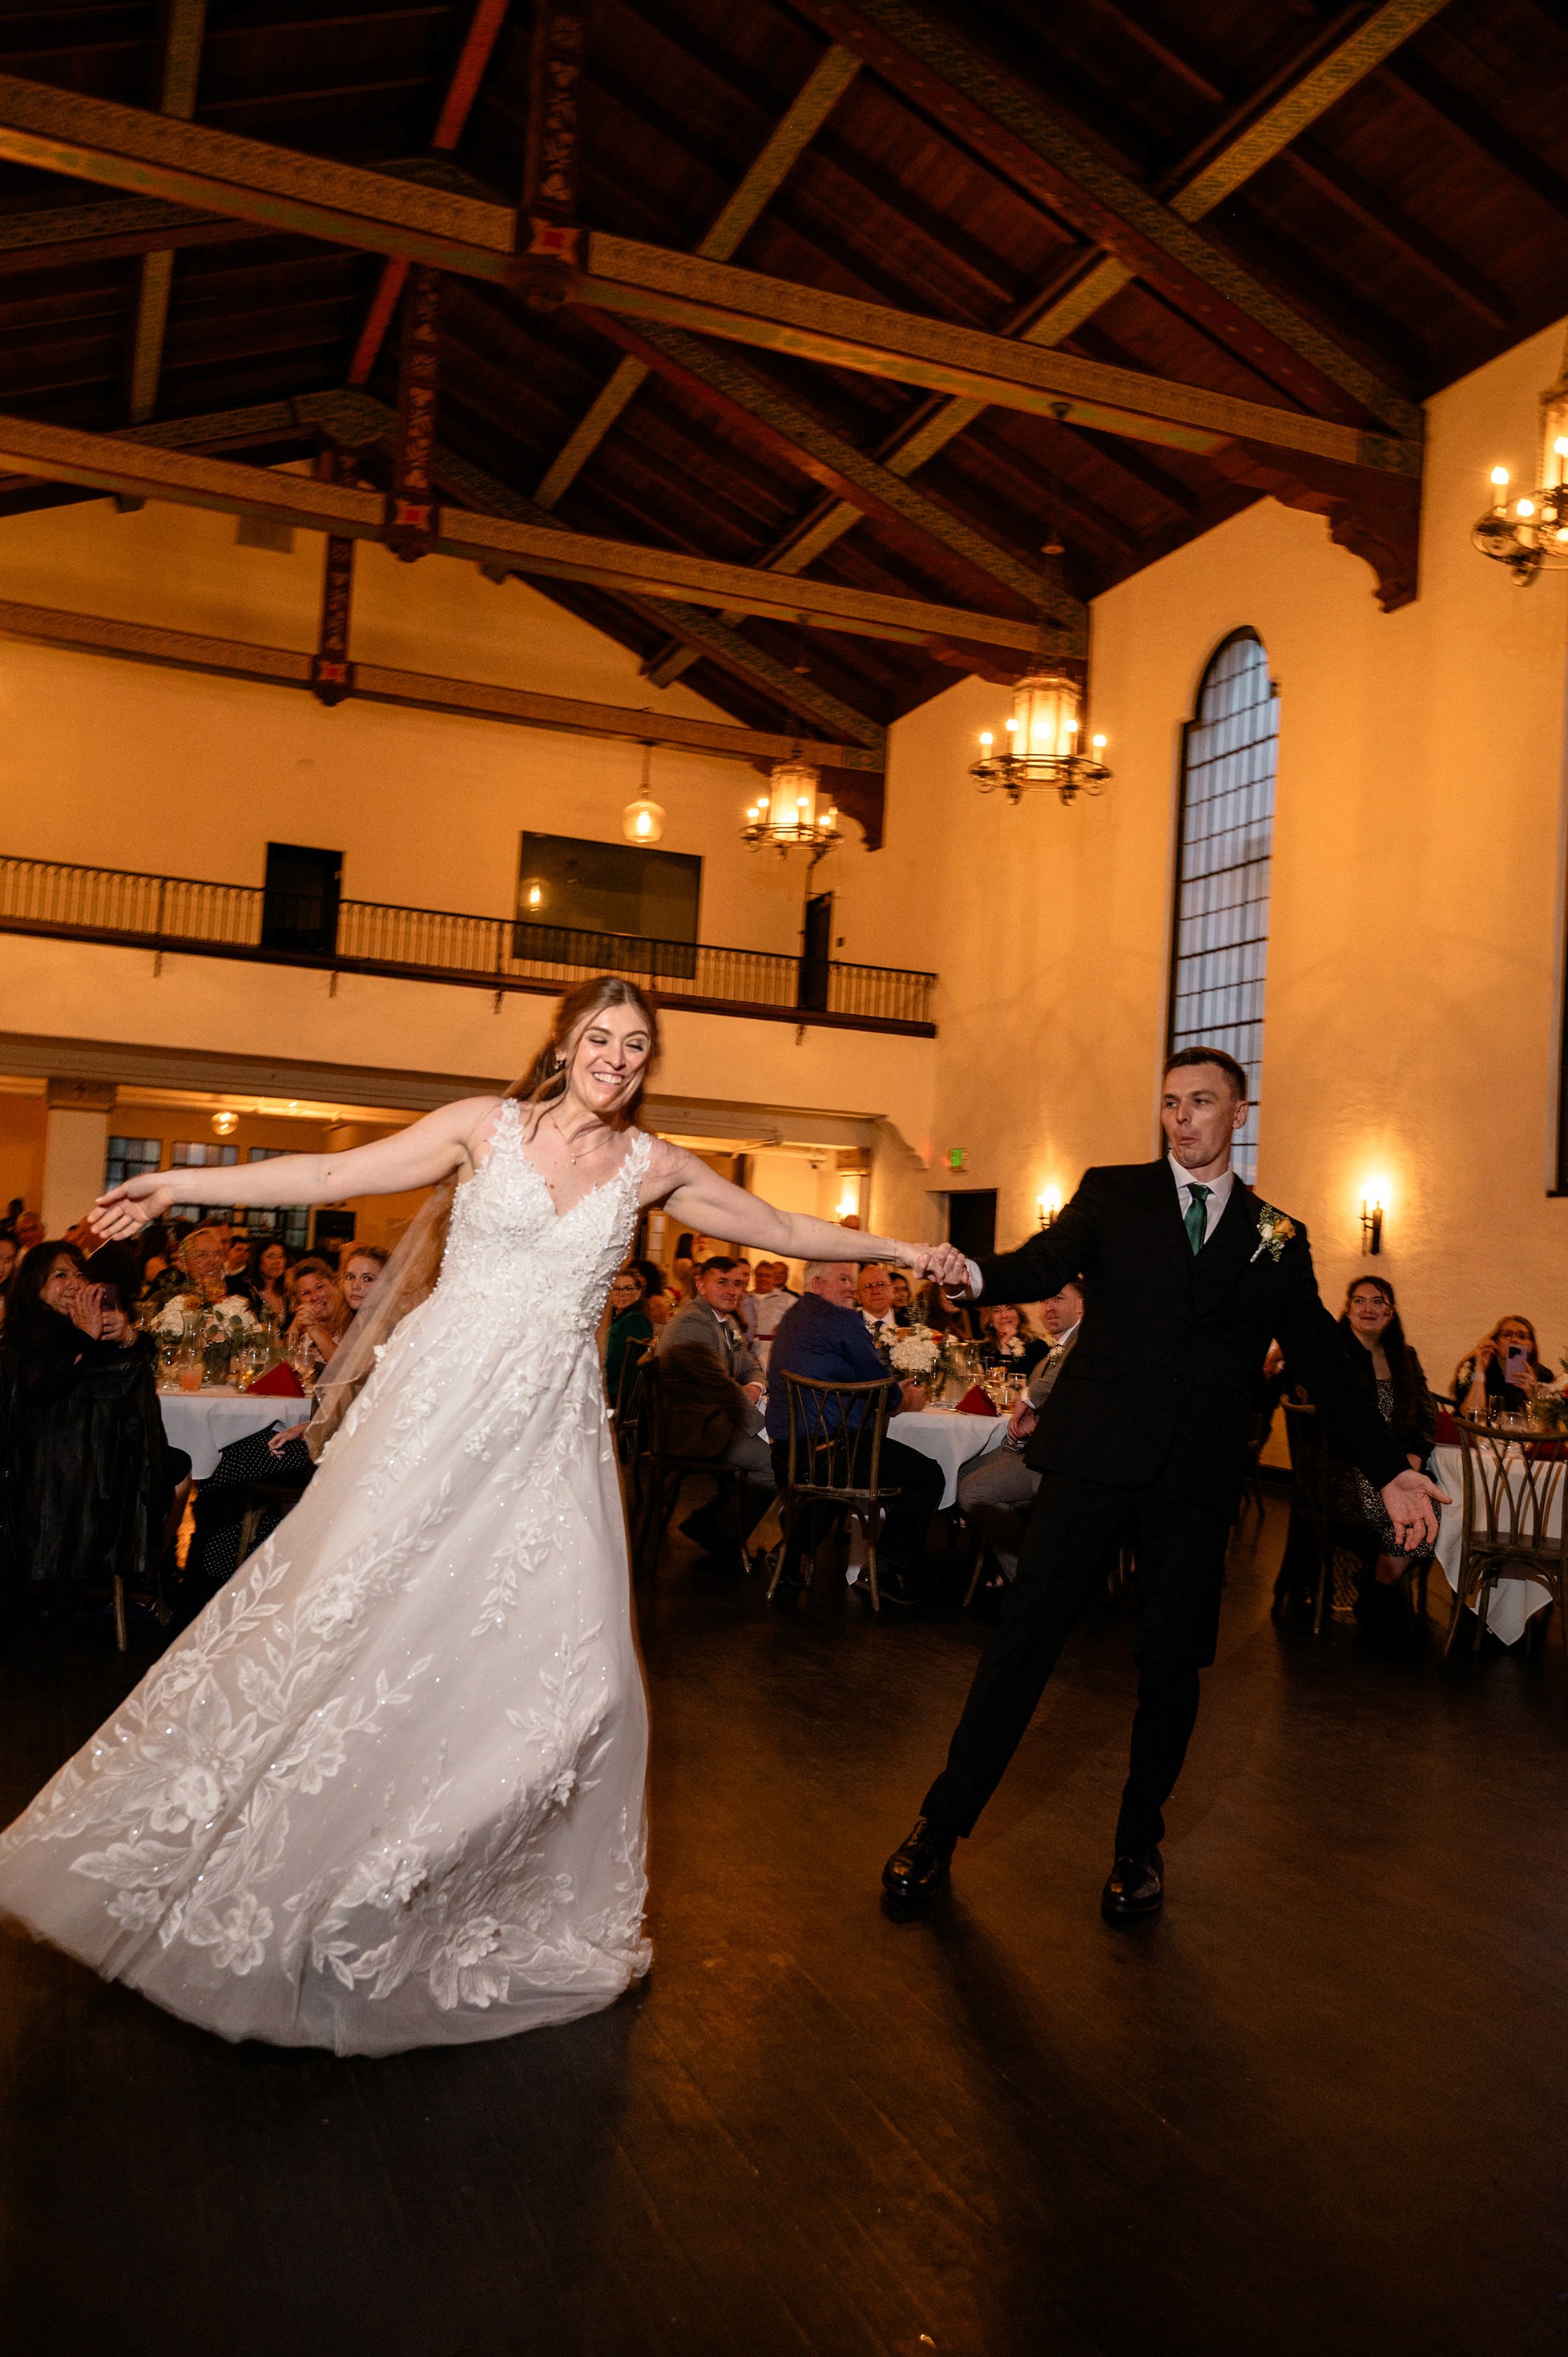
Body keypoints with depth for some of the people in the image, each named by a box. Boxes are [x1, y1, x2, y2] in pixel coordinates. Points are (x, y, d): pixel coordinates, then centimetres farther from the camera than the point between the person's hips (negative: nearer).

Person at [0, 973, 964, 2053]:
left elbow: (780, 1226, 18)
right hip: (438, 1404, -2)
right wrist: (181, 1184, -5)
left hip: (550, 1429, 2)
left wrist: (898, 1247, 20)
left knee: (572, 1667, -2)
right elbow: (334, 1175, 0)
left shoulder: (653, 1167, 8)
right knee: (357, 1620, 0)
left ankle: (528, 1906, 20)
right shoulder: (487, 1125, 2)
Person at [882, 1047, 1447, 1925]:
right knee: (1025, 1635, -3)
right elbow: (1043, 1266, -7)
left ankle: (1139, 1845, 25)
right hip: (1098, 1455, -1)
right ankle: (941, 1827, 10)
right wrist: (973, 1273, -29)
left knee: (1174, 1661, 4)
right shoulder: (1111, 1194, 8)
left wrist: (1392, 1470, 7)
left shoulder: (1277, 1237, 12)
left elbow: (1325, 1365, 13)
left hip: (1200, 1476, 2)